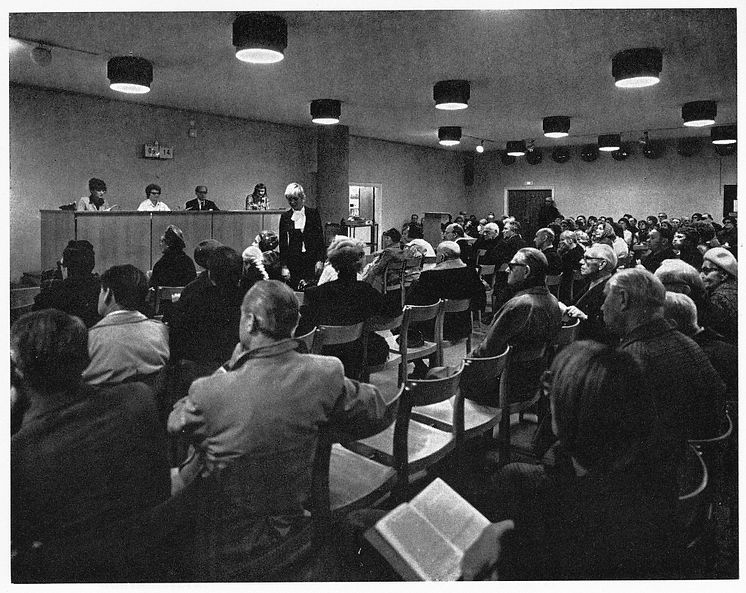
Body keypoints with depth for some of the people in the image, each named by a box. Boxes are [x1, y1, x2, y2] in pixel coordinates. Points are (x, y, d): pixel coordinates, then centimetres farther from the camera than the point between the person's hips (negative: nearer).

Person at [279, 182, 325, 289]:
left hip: (311, 258, -1)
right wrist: (283, 264, 1)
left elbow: (320, 237, 2)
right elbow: (282, 242, 7)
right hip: (293, 259, 1)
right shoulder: (285, 216, 6)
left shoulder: (313, 213, 3)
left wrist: (320, 260, -6)